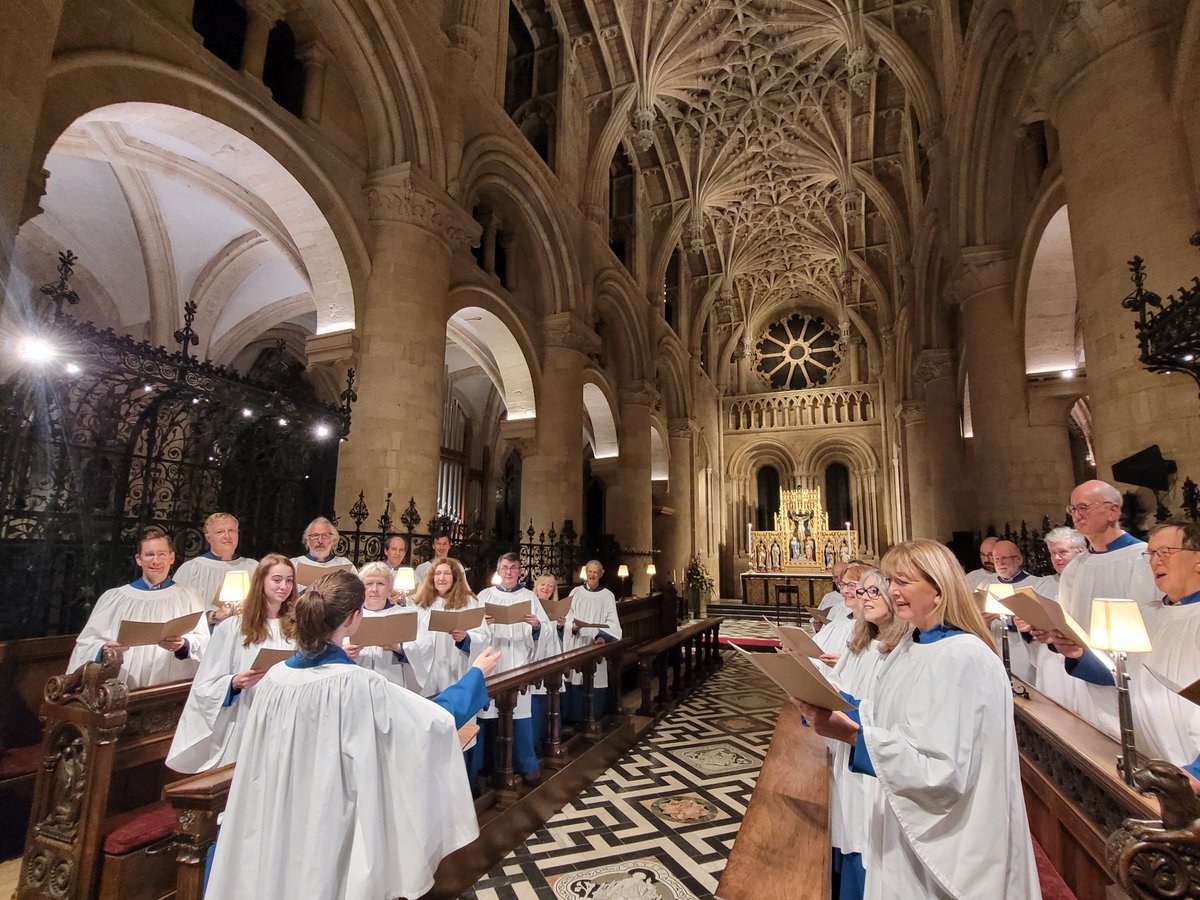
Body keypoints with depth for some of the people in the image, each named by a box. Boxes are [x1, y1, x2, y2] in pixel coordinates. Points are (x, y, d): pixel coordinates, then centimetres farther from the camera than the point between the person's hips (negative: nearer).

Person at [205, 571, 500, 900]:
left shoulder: (274, 677, -10)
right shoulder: (360, 685, -27)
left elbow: (259, 761, 7)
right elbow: (438, 719, -19)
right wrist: (476, 673, -5)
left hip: (280, 824, 5)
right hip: (337, 826, -5)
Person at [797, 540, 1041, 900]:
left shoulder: (965, 657, -25)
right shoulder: (911, 646, 3)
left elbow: (942, 770, -28)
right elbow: (887, 716, 7)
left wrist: (852, 734, -33)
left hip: (945, 840, -8)